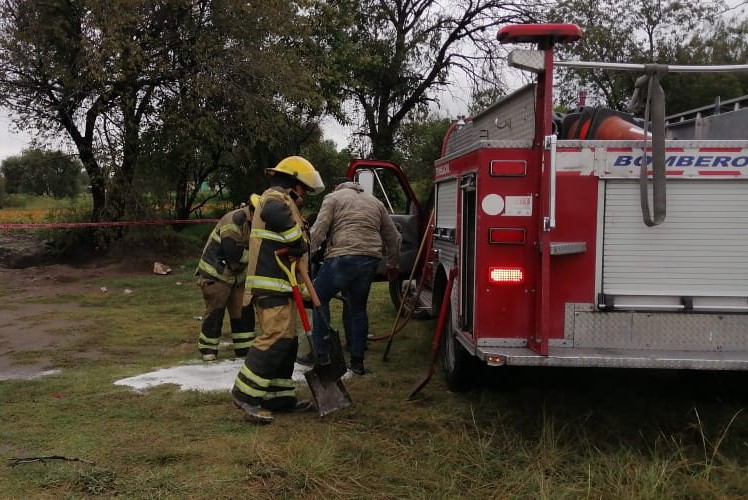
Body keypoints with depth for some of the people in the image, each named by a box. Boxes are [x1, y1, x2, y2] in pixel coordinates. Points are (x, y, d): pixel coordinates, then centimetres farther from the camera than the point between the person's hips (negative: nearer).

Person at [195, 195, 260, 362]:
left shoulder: (253, 223, 3)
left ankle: (244, 347, 16)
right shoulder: (233, 220, -26)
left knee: (244, 310, 7)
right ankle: (207, 349, 11)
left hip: (236, 274, 8)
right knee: (215, 311, -3)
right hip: (215, 273, -8)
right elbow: (234, 253, -29)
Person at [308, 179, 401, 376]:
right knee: (358, 308, 16)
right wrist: (392, 265, 34)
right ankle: (357, 361, 17)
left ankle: (321, 353, 5)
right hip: (370, 261, 5)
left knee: (319, 298, 9)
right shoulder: (376, 203, 25)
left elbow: (318, 231, -5)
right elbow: (393, 237, 25)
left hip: (343, 258, -5)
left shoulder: (333, 198, 10)